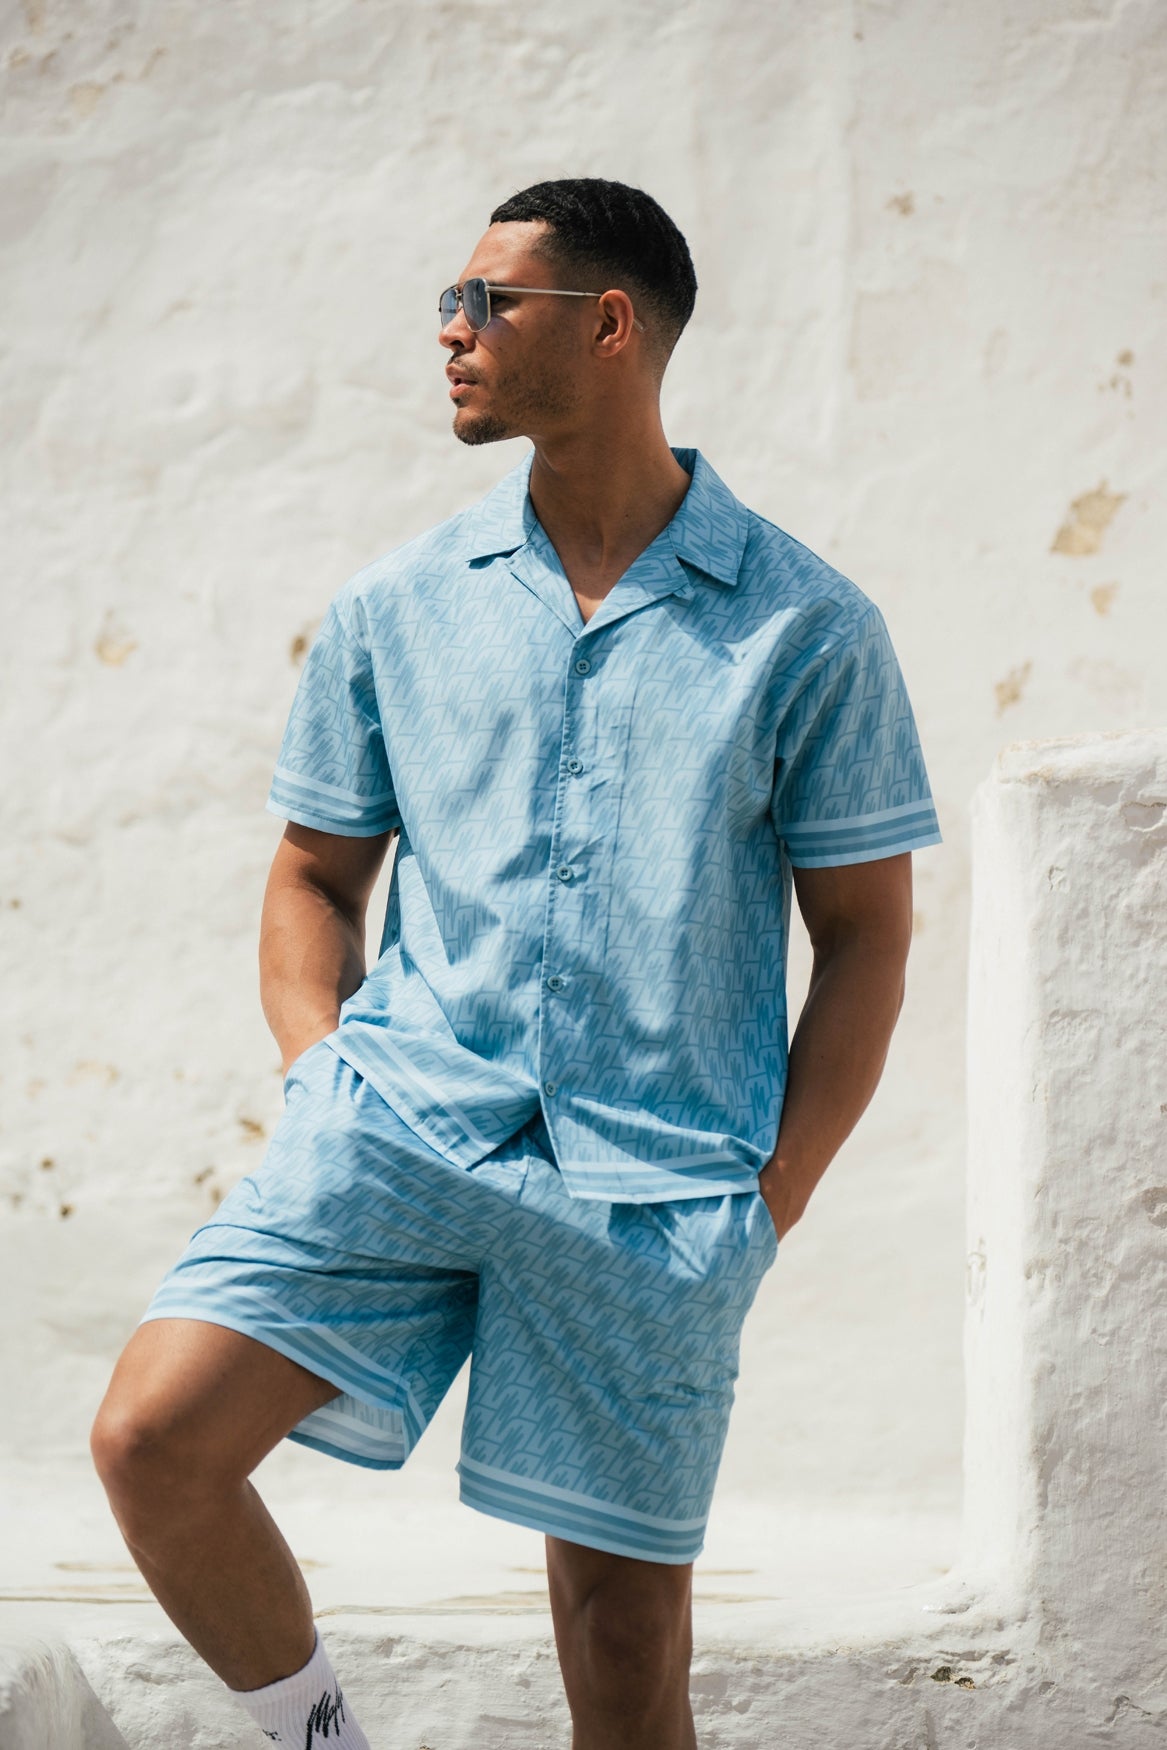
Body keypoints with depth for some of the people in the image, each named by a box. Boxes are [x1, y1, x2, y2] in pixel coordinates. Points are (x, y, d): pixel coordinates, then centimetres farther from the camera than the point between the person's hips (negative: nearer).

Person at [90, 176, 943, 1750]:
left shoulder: (807, 628, 2)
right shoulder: (393, 611, 10)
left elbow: (864, 935, 5)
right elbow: (314, 873, 18)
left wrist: (767, 1207, -2)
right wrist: (326, 1079, 1)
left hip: (652, 1188, -2)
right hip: (402, 1123, 2)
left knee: (626, 1620, 3)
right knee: (153, 1435, -17)